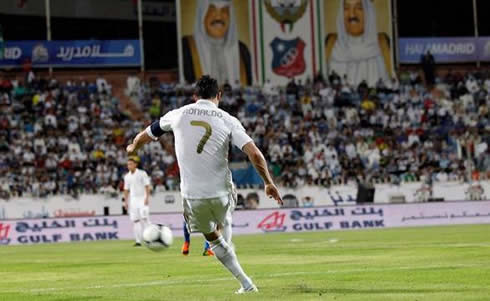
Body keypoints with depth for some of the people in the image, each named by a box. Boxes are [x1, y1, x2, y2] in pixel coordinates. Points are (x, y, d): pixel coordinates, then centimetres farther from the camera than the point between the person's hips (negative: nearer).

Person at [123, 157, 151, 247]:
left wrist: (147, 198, -14)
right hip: (133, 199, 4)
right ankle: (138, 240, -3)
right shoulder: (127, 176, 11)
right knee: (135, 220, -2)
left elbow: (147, 186, -6)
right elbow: (126, 189, 16)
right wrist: (126, 201, 10)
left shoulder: (142, 173, -3)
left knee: (144, 217, -14)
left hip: (142, 198, -4)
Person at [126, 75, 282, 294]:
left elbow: (145, 135, 19)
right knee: (224, 224, 33)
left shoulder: (178, 115, 2)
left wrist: (132, 148, 41)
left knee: (212, 237, 18)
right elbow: (255, 154, -13)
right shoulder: (228, 120, -3)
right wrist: (269, 183, 0)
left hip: (192, 195, 1)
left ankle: (246, 284, 14)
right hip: (221, 192, 0)